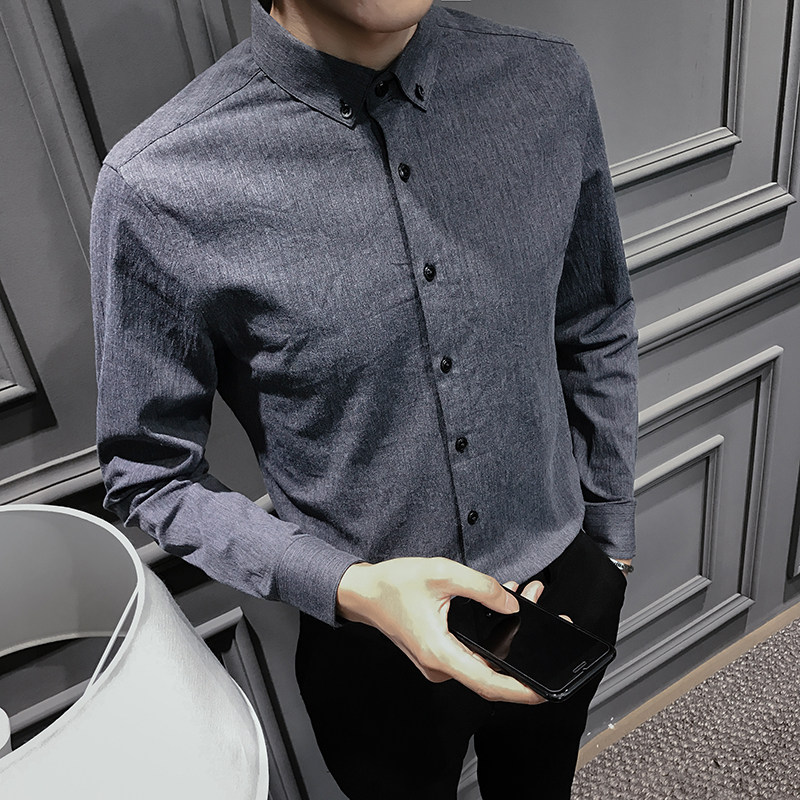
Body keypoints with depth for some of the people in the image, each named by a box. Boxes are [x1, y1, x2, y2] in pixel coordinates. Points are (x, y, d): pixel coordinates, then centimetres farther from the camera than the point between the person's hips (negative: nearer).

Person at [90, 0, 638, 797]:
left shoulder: (548, 83, -12)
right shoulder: (159, 186, -25)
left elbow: (598, 336, 1)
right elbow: (150, 476, -13)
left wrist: (611, 541, 8)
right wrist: (354, 590, -26)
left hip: (567, 587, 4)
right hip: (375, 640, -3)